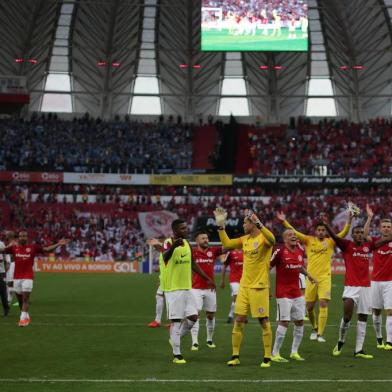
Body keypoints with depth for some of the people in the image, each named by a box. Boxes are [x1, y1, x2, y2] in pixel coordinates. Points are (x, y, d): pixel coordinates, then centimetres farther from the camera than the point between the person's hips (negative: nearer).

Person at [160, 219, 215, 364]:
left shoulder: (187, 243, 9)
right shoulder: (168, 243, -14)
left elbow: (193, 264, 21)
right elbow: (165, 257, -38)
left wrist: (207, 279, 19)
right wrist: (173, 246, -59)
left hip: (187, 288, 7)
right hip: (173, 289, -7)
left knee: (193, 317, 5)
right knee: (176, 320, -4)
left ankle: (175, 339, 27)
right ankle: (176, 355, 2)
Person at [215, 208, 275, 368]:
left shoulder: (263, 238, -11)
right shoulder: (245, 239, 11)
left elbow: (272, 240, -34)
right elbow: (227, 243, 17)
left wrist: (259, 224, -44)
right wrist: (220, 226, 10)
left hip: (259, 287, -7)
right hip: (244, 286, 7)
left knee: (264, 321, -1)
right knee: (238, 320, 5)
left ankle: (267, 358, 7)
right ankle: (235, 356, 13)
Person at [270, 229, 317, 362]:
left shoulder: (300, 250, 7)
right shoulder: (280, 251, -13)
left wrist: (308, 274, 13)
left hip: (297, 292, 7)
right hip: (283, 293, -7)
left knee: (299, 322, 8)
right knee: (284, 322, -10)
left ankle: (294, 352, 21)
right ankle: (275, 354, -1)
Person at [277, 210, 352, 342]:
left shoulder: (330, 242, 3)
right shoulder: (309, 240, 5)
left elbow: (343, 234, -8)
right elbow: (294, 232, -1)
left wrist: (349, 221, -23)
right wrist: (284, 221, -12)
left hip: (325, 277, -2)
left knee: (323, 304, -13)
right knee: (309, 307, 7)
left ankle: (320, 334, -9)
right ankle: (315, 329, 32)